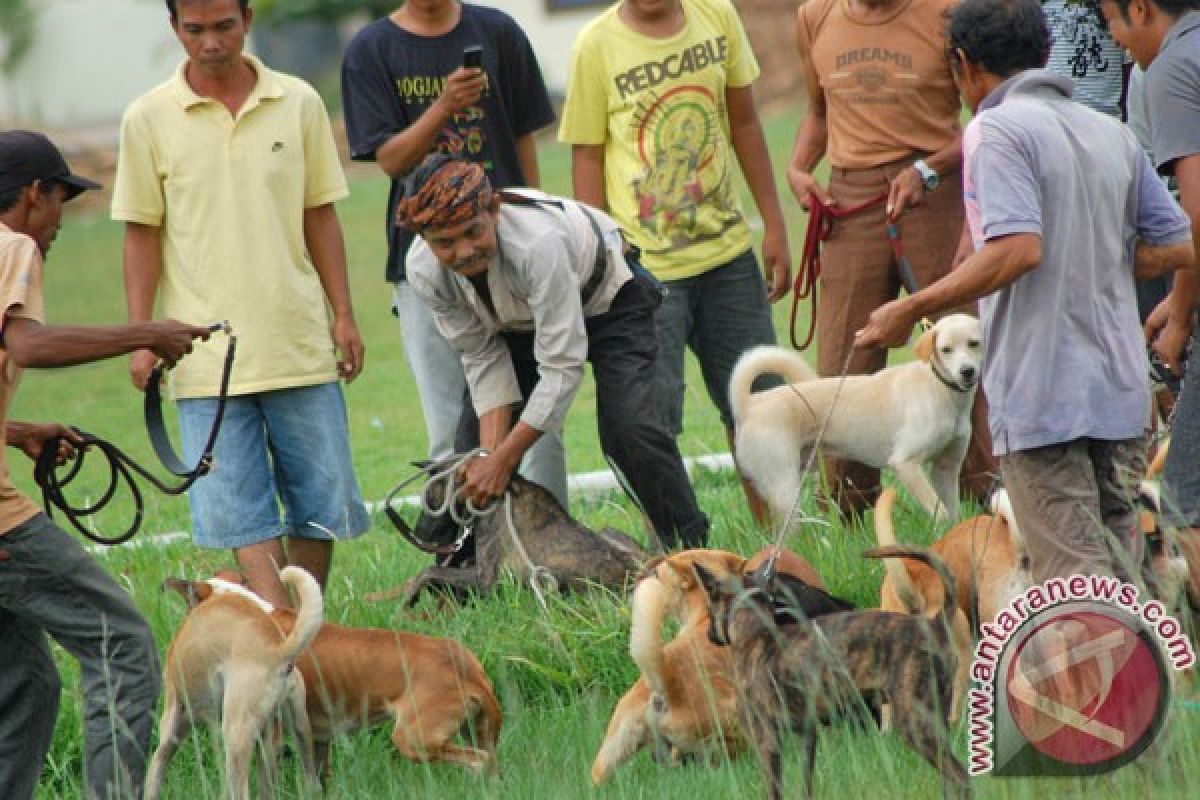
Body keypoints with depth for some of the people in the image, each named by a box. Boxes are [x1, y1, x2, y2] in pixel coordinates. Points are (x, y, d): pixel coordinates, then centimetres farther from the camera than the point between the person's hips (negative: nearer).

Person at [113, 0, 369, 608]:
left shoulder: (299, 103, 4)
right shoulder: (148, 120, -1)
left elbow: (319, 217, 9)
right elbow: (143, 235, 3)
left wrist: (344, 316, 5)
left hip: (300, 343, 2)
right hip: (207, 354, -2)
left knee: (322, 500, 5)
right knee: (240, 510, -8)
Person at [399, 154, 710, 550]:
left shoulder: (537, 243, -44)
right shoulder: (424, 271, -27)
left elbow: (562, 366, -38)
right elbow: (483, 357, -14)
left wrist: (504, 459, -36)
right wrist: (492, 454, -24)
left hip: (607, 298, -5)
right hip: (520, 320, 5)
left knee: (628, 426, -24)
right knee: (476, 438, -5)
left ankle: (690, 547, -12)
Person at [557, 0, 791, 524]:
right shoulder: (597, 47, -9)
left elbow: (743, 123, 11)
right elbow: (587, 160, -5)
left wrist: (774, 226, 12)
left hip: (728, 249, 4)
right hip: (645, 264, -4)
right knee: (654, 417, -5)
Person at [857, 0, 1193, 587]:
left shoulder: (999, 129, -9)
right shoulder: (1114, 134, 13)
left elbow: (1018, 249, -22)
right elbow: (1175, 248, 14)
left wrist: (910, 310, -16)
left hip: (1041, 393, -7)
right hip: (1121, 386, 7)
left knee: (1075, 575, -8)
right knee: (1120, 569, 16)